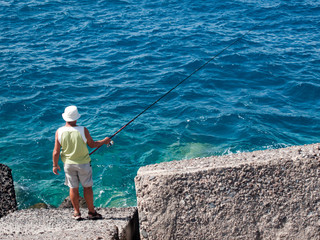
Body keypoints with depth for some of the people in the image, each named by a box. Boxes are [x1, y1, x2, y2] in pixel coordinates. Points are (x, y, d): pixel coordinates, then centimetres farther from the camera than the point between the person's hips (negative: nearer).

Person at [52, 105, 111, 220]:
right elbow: (92, 144, -5)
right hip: (83, 163, -2)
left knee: (73, 188, 13)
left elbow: (56, 152, -8)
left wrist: (55, 165, 7)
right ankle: (91, 212, 19)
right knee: (87, 187, 11)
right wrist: (104, 141, 12)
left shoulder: (59, 131, -12)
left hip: (68, 164, 2)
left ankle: (77, 213, 21)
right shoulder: (83, 130, -18)